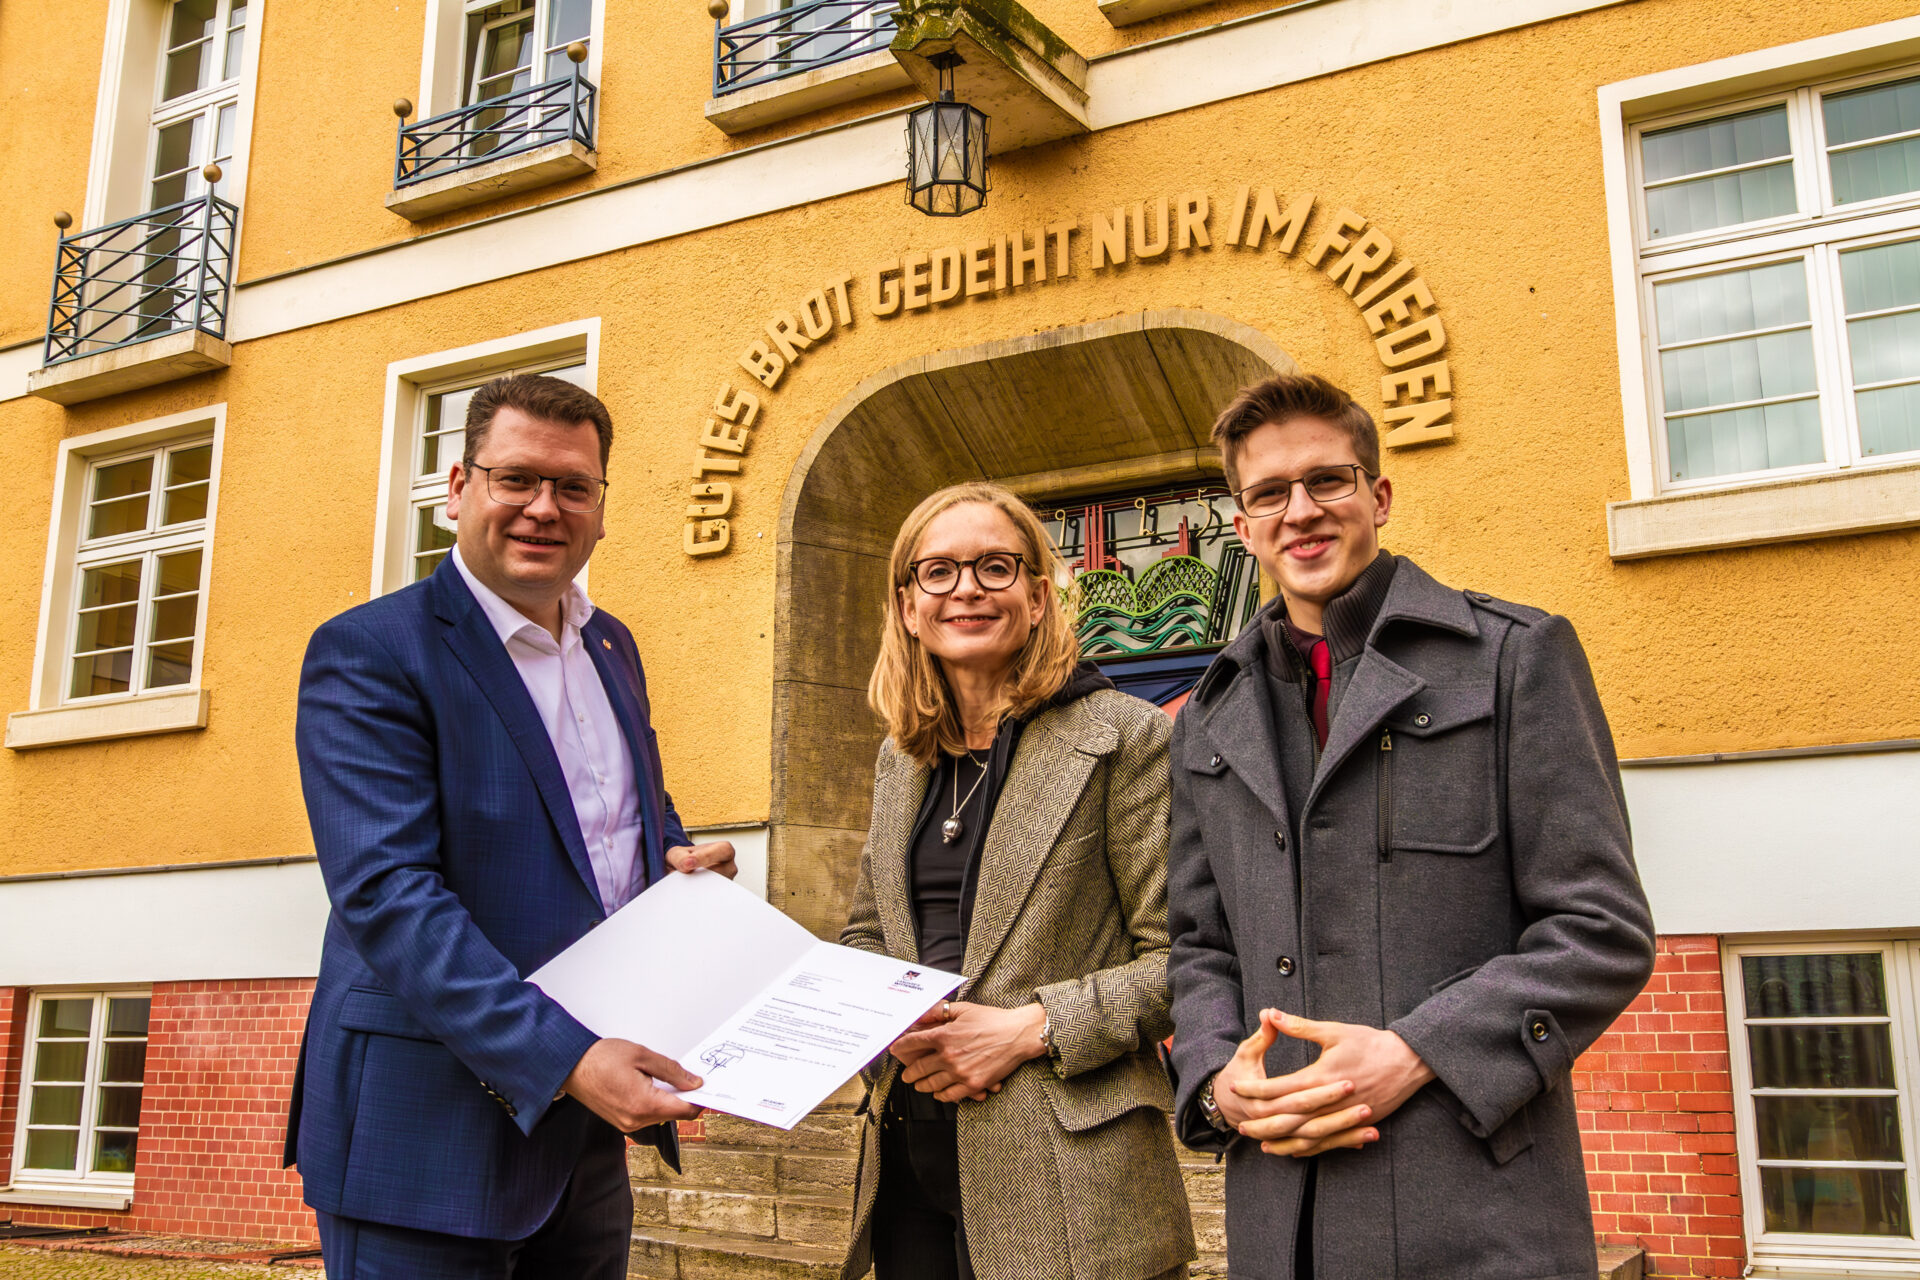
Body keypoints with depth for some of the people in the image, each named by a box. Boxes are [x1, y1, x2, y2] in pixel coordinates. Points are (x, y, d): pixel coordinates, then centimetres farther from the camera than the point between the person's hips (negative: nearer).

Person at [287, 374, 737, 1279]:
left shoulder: (612, 647, 12)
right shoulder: (368, 653, -11)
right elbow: (386, 892, -21)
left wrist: (682, 858, -1)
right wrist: (563, 1056, -30)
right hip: (430, 1129, -7)